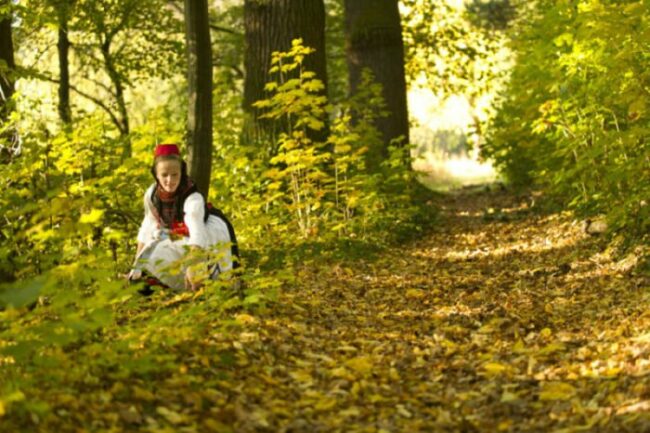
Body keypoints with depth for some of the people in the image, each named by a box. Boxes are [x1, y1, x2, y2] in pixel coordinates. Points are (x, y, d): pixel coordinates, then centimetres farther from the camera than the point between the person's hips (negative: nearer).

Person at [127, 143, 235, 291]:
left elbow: (197, 234, -48)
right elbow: (147, 229, -7)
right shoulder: (152, 195, -18)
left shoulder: (193, 199, -35)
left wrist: (193, 268, -61)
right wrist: (137, 265, -6)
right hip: (180, 237, 6)